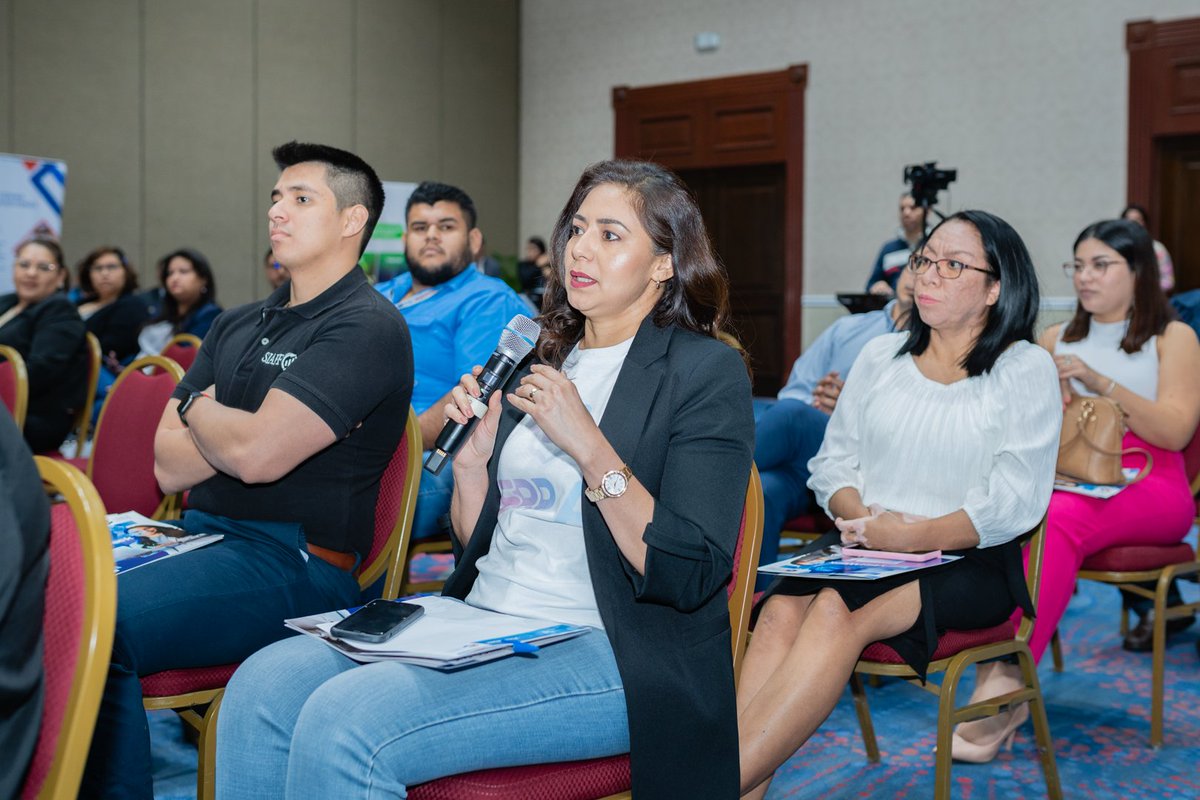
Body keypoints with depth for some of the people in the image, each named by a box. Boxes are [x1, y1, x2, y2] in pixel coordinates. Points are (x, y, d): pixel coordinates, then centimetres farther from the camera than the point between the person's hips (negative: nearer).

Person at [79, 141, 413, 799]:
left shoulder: (366, 326, -7)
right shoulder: (237, 326, 19)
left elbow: (258, 454, -18)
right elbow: (168, 466, 11)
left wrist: (199, 409, 2)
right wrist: (234, 426, -5)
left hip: (293, 563, -8)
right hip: (200, 536, 8)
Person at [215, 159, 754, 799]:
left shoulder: (706, 372, -3)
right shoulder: (543, 356, 16)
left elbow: (691, 577, -13)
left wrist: (588, 445, -19)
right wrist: (471, 462, 0)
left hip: (605, 651, -6)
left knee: (343, 723, -25)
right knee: (261, 688, -15)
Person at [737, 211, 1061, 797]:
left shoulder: (1025, 370, 3)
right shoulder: (880, 357, 16)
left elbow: (1014, 503, -7)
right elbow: (832, 461, 13)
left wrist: (911, 537, -18)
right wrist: (859, 517, -9)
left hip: (965, 560, -4)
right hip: (864, 549, 4)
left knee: (837, 612, -33)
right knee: (781, 610, -30)